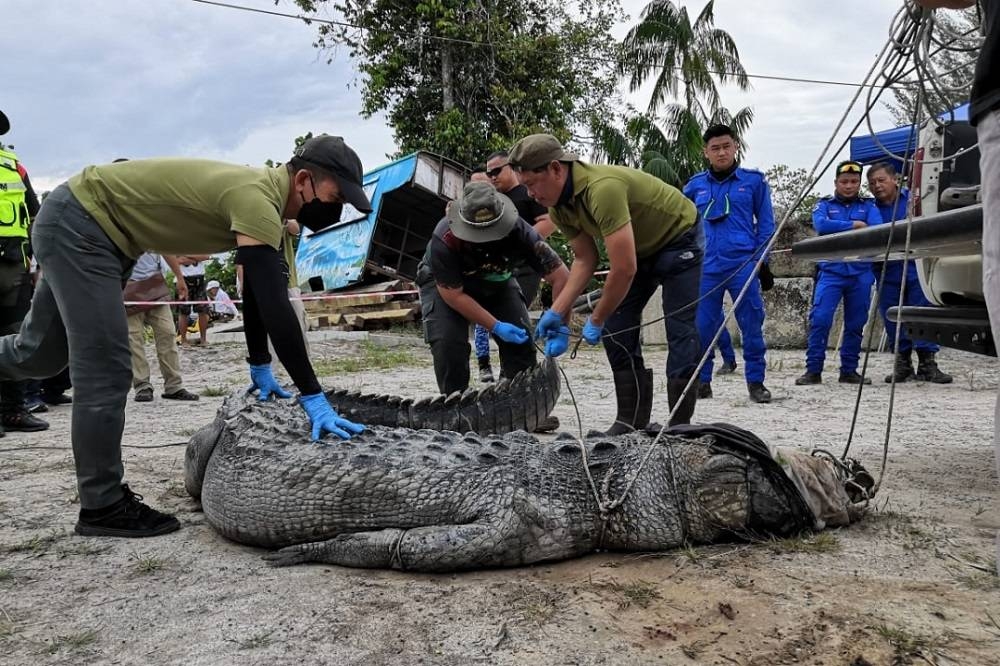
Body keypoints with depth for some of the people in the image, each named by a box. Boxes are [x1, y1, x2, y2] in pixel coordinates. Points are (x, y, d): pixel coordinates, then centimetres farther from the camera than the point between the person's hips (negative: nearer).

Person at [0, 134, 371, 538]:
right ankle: (102, 507, 0)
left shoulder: (263, 195, 2)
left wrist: (260, 367, 8)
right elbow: (275, 306, -35)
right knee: (105, 371, -11)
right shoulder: (257, 198, -29)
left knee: (41, 355, 21)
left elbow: (260, 292, 9)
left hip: (99, 232, 10)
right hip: (76, 224, -10)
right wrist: (313, 398, -34)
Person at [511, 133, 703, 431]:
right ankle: (632, 421, 7)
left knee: (681, 330, -11)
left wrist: (596, 320, -25)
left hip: (678, 237, -8)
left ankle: (679, 426, -2)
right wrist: (557, 312, -11)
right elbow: (585, 260, -2)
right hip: (638, 247, 8)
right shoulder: (558, 206, -11)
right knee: (615, 327, 1)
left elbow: (624, 269, -38)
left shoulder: (602, 188, -39)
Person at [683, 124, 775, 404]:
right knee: (702, 326, 5)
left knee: (752, 325, 1)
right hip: (706, 267, 2)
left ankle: (756, 381, 12)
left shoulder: (754, 181, 4)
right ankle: (702, 381, 17)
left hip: (744, 265, -2)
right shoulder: (695, 185, 8)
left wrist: (760, 260, -1)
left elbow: (766, 223, 7)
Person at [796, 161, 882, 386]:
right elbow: (821, 225, -11)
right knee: (820, 320, -14)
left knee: (855, 324, 6)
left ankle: (849, 371, 17)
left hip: (861, 273, 2)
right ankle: (813, 370, -8)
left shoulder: (869, 206, 13)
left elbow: (877, 230, -6)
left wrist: (838, 230, -16)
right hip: (831, 271, -2)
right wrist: (854, 225, -8)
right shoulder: (824, 205, 11)